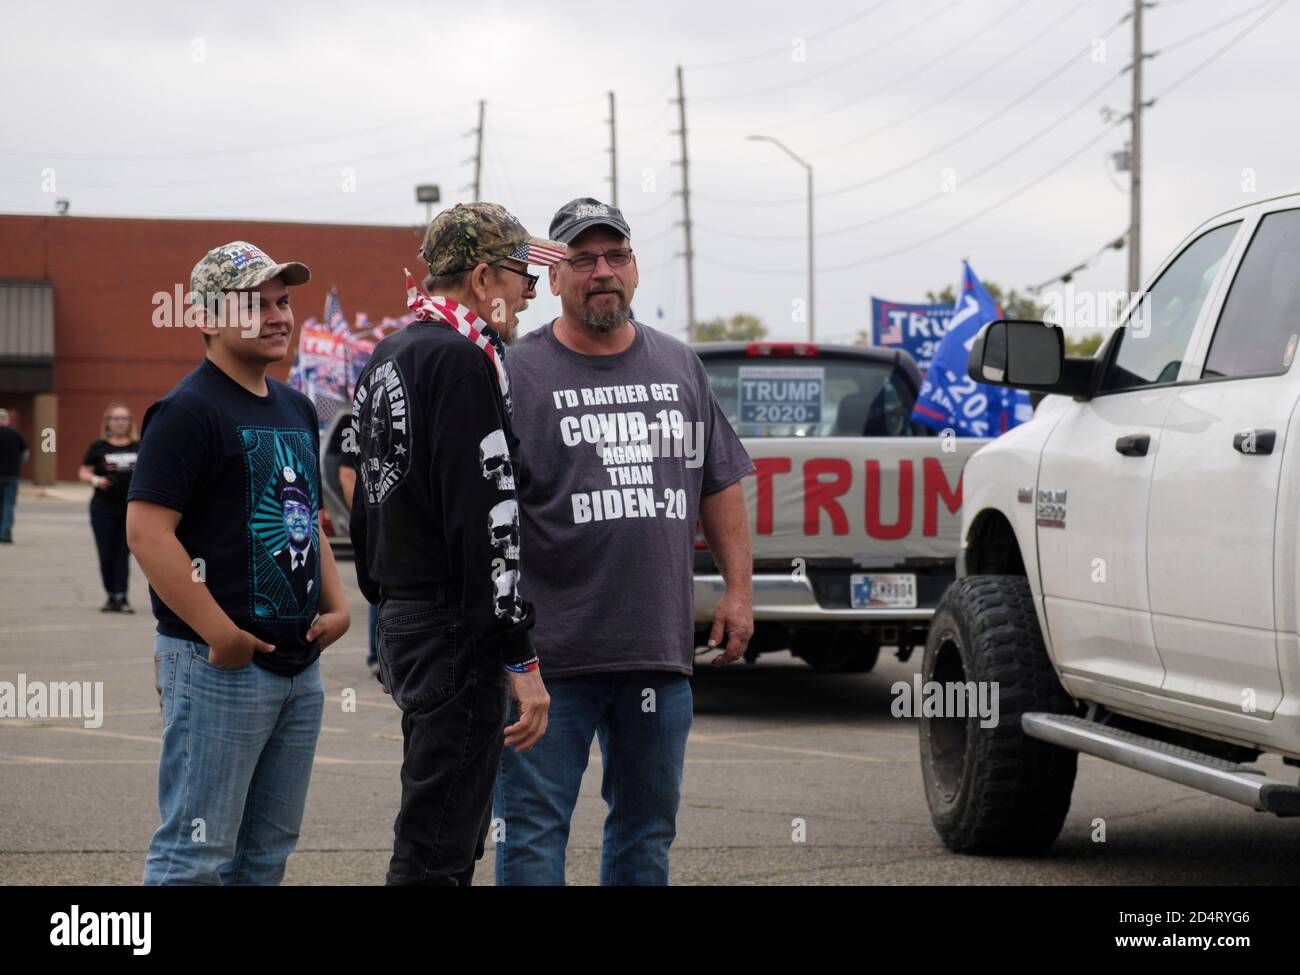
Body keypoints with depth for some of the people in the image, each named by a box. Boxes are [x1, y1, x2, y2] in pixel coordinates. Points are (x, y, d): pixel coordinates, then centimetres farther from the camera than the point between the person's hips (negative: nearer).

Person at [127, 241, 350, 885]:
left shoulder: (296, 409, 16)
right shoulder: (189, 410, -11)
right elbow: (146, 530, -18)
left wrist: (334, 604, 11)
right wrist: (221, 635, -21)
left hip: (300, 661, 9)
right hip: (218, 664, -9)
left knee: (268, 849, 13)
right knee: (196, 853, -7)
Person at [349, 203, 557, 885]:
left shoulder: (386, 360, 17)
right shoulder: (463, 363, -16)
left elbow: (367, 504, 23)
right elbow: (485, 517, -21)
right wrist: (519, 656, -21)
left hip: (401, 622, 10)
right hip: (456, 633, -10)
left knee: (452, 834, 18)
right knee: (437, 854, -8)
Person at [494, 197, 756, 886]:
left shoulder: (680, 367, 13)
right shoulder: (518, 373, -3)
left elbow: (719, 486, 18)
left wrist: (738, 589, 11)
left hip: (661, 649, 5)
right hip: (551, 653, -5)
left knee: (647, 826, 13)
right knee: (533, 826, -2)